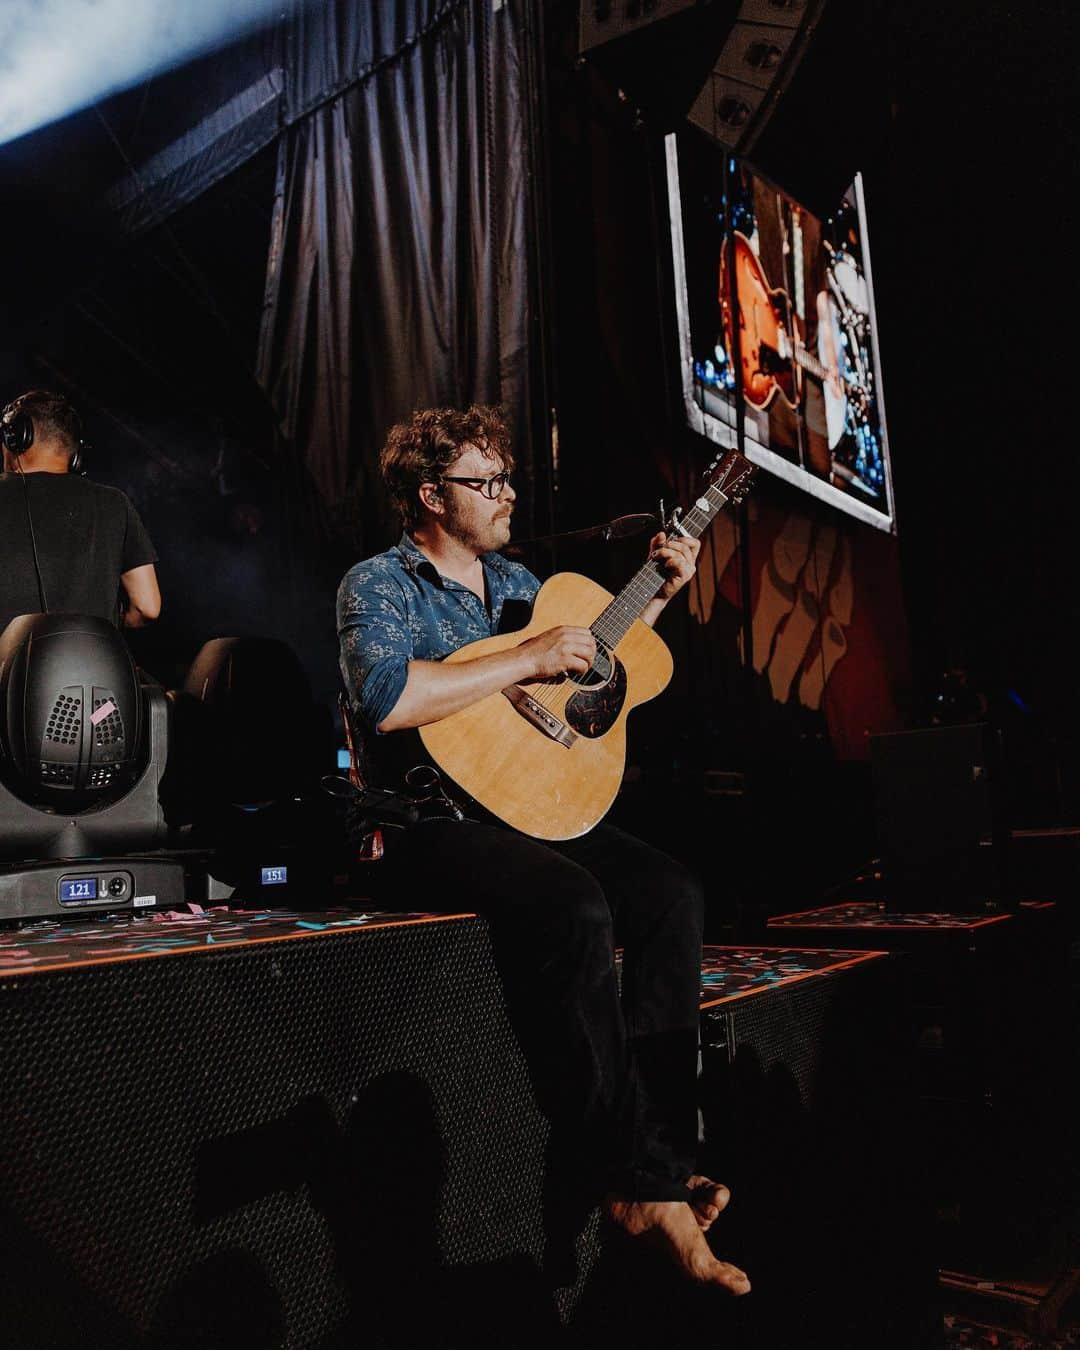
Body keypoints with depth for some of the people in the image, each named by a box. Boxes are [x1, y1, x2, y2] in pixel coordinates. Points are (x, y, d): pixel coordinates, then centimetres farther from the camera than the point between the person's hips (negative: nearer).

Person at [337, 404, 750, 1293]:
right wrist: (531, 659, -20)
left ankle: (662, 1156, -12)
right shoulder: (377, 585, -5)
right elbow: (387, 699, -26)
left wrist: (661, 594, 20)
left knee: (672, 893, -16)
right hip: (438, 818, -7)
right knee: (574, 906, -32)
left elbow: (595, 647, 33)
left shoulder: (514, 578, 18)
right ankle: (639, 1181, -18)